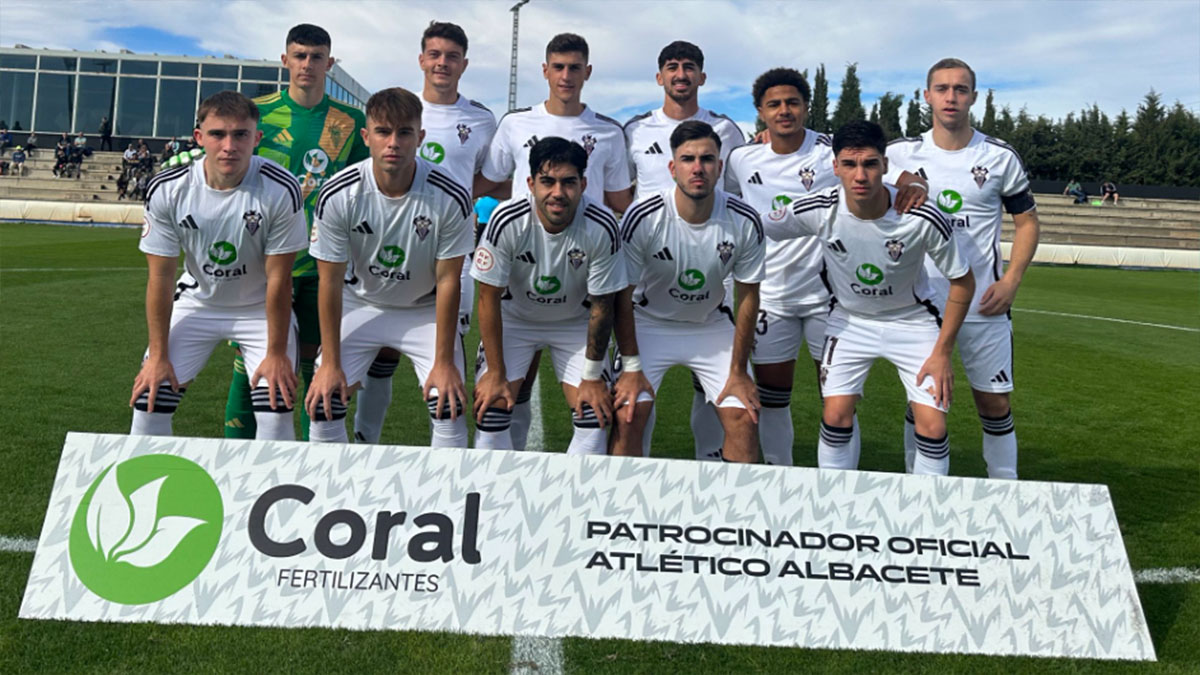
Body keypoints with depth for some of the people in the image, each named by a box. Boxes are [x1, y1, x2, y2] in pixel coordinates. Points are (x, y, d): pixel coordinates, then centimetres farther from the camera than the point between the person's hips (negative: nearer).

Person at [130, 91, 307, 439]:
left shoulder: (281, 191, -25)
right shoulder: (166, 190, -18)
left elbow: (277, 279, -18)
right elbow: (160, 276, -10)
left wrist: (276, 352, -13)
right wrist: (158, 355, -7)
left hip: (261, 307, -2)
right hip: (197, 301, 2)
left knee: (276, 409, -14)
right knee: (149, 397, -3)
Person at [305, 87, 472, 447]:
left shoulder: (451, 198, -24)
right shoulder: (337, 195, -22)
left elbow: (447, 281, -16)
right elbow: (330, 281, -14)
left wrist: (444, 360, -14)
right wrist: (330, 362, -12)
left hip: (426, 309, -1)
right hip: (361, 304, 1)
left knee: (450, 405, -14)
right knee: (322, 400, -8)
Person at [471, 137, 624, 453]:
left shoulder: (602, 228, -26)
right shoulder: (507, 221, -27)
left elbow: (600, 306, -15)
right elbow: (489, 298, -17)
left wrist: (592, 377, -10)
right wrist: (495, 374, -14)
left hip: (575, 322, 1)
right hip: (514, 318, 0)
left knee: (595, 417, -10)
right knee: (490, 409, -11)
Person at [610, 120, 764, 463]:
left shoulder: (745, 222, -17)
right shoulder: (642, 217, -23)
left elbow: (748, 296, -6)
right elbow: (623, 294, -13)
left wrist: (738, 371, -5)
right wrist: (631, 367, -13)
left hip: (713, 325, 2)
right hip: (649, 323, -2)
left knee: (745, 418, -8)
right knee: (627, 415, -15)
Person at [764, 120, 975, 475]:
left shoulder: (924, 218, -26)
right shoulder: (818, 211, -24)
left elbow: (962, 281, -12)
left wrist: (943, 352, -12)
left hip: (913, 320, -1)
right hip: (849, 319, 1)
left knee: (933, 426, -8)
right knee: (836, 416, -7)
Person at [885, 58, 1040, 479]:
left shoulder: (1000, 157, 1)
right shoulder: (900, 155, 1)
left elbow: (1027, 221, 6)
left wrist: (1011, 281, -5)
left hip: (984, 303, 0)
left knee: (994, 402, 6)